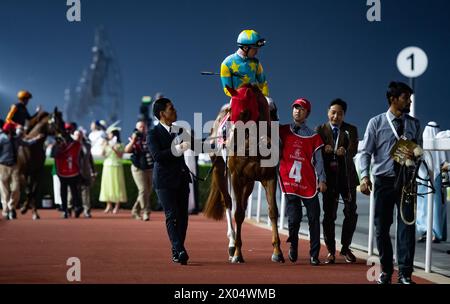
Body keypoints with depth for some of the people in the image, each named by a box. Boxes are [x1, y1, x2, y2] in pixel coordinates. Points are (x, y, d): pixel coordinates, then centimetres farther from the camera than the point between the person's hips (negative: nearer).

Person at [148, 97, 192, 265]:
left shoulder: (179, 129, 13)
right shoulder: (154, 133, -8)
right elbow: (157, 156, -21)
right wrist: (177, 149, -29)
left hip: (182, 178, 7)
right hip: (165, 180, -7)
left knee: (183, 215, 7)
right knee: (172, 215, -11)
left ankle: (176, 252, 16)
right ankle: (179, 251, -18)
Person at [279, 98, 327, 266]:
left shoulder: (313, 136, 9)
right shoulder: (283, 131, 10)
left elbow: (318, 160, 5)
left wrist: (322, 180, -4)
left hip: (309, 183, 1)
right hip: (289, 182, -1)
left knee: (314, 219, -1)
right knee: (293, 219, -5)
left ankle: (314, 255, 7)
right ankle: (293, 246, 22)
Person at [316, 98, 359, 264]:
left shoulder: (351, 130, 4)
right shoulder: (320, 130, 4)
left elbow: (353, 150, -11)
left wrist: (344, 152, -34)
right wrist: (324, 150, -27)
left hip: (347, 176, 1)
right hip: (329, 176, -1)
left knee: (351, 213, 2)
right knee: (329, 215, 0)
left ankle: (345, 248, 18)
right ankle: (331, 251, 9)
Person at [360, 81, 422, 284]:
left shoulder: (414, 124, 9)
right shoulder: (376, 123, 2)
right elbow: (366, 152, 0)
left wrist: (415, 155, -11)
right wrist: (364, 176, -14)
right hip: (384, 181, -1)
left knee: (407, 225, -8)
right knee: (382, 228, 5)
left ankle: (405, 273, -7)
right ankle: (386, 271, 17)